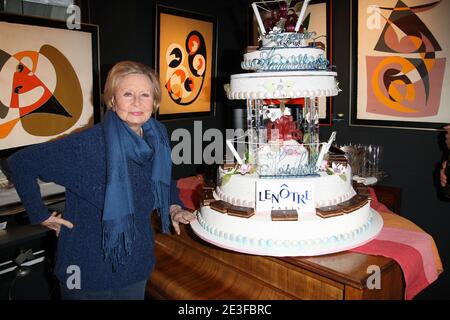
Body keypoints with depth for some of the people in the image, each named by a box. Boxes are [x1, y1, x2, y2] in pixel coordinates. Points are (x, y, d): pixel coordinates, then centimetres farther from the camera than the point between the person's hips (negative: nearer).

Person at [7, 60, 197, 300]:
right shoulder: (86, 145, -23)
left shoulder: (158, 138, -7)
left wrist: (174, 208, -1)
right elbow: (20, 162, -14)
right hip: (88, 269, -4)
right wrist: (41, 215, -12)